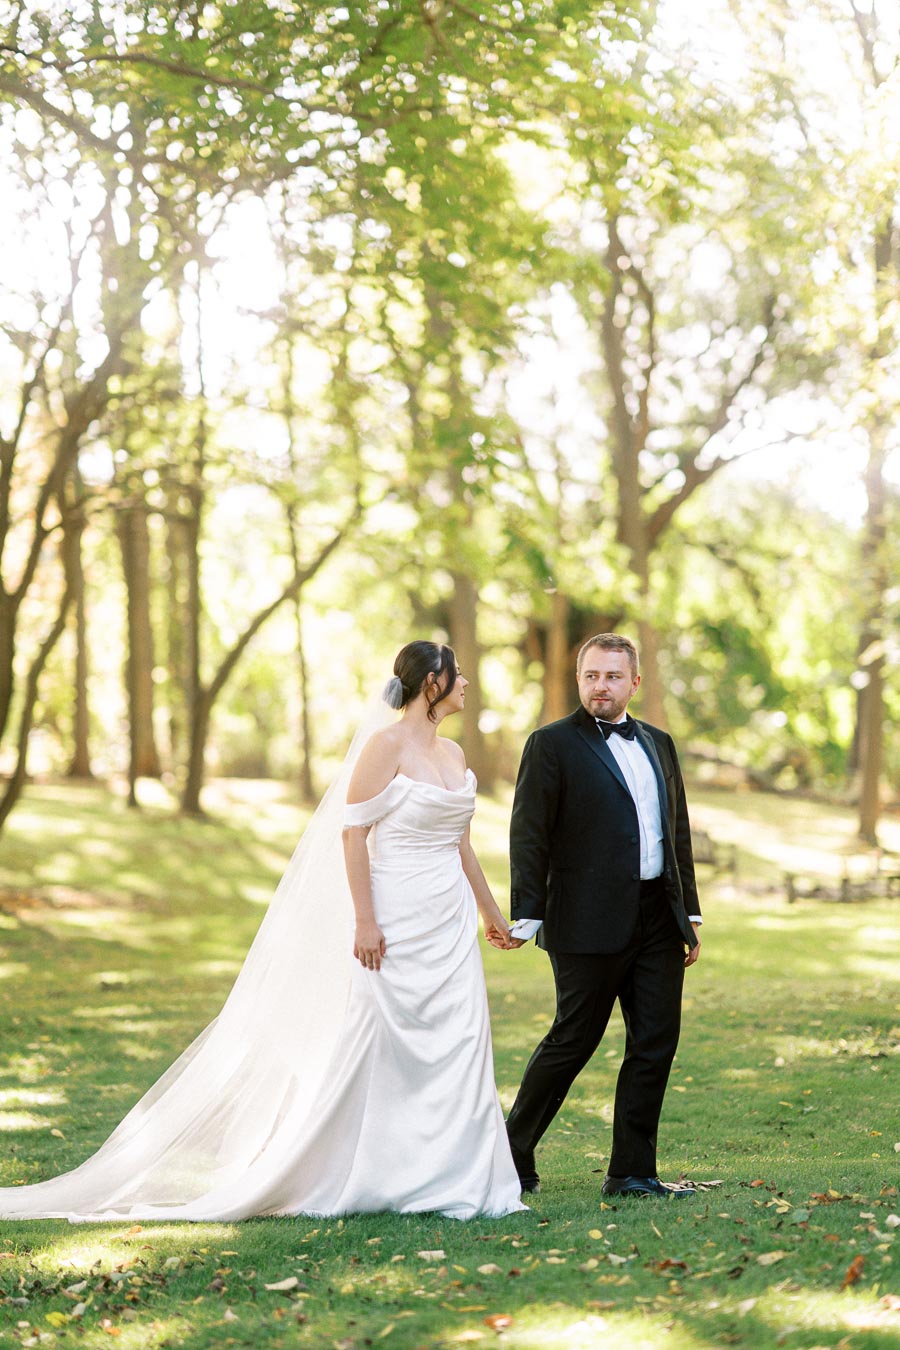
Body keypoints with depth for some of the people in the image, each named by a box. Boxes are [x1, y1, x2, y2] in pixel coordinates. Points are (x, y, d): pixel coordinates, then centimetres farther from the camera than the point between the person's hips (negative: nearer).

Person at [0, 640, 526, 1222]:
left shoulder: (454, 754, 13)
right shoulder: (386, 744, -9)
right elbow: (352, 830, -12)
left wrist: (493, 913, 26)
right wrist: (364, 920, -18)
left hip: (450, 923, 7)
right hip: (397, 922, -7)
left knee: (456, 1048, 4)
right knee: (380, 1047, -3)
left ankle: (449, 1181, 10)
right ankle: (360, 1180, 8)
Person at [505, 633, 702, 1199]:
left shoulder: (658, 743, 15)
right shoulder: (553, 744, -3)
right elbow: (529, 836, -7)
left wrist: (689, 912, 15)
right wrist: (526, 917, -13)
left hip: (658, 919, 6)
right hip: (590, 923, -6)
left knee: (656, 1043, 5)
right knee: (572, 1042, 0)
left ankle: (633, 1172, 13)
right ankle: (512, 1155, 16)